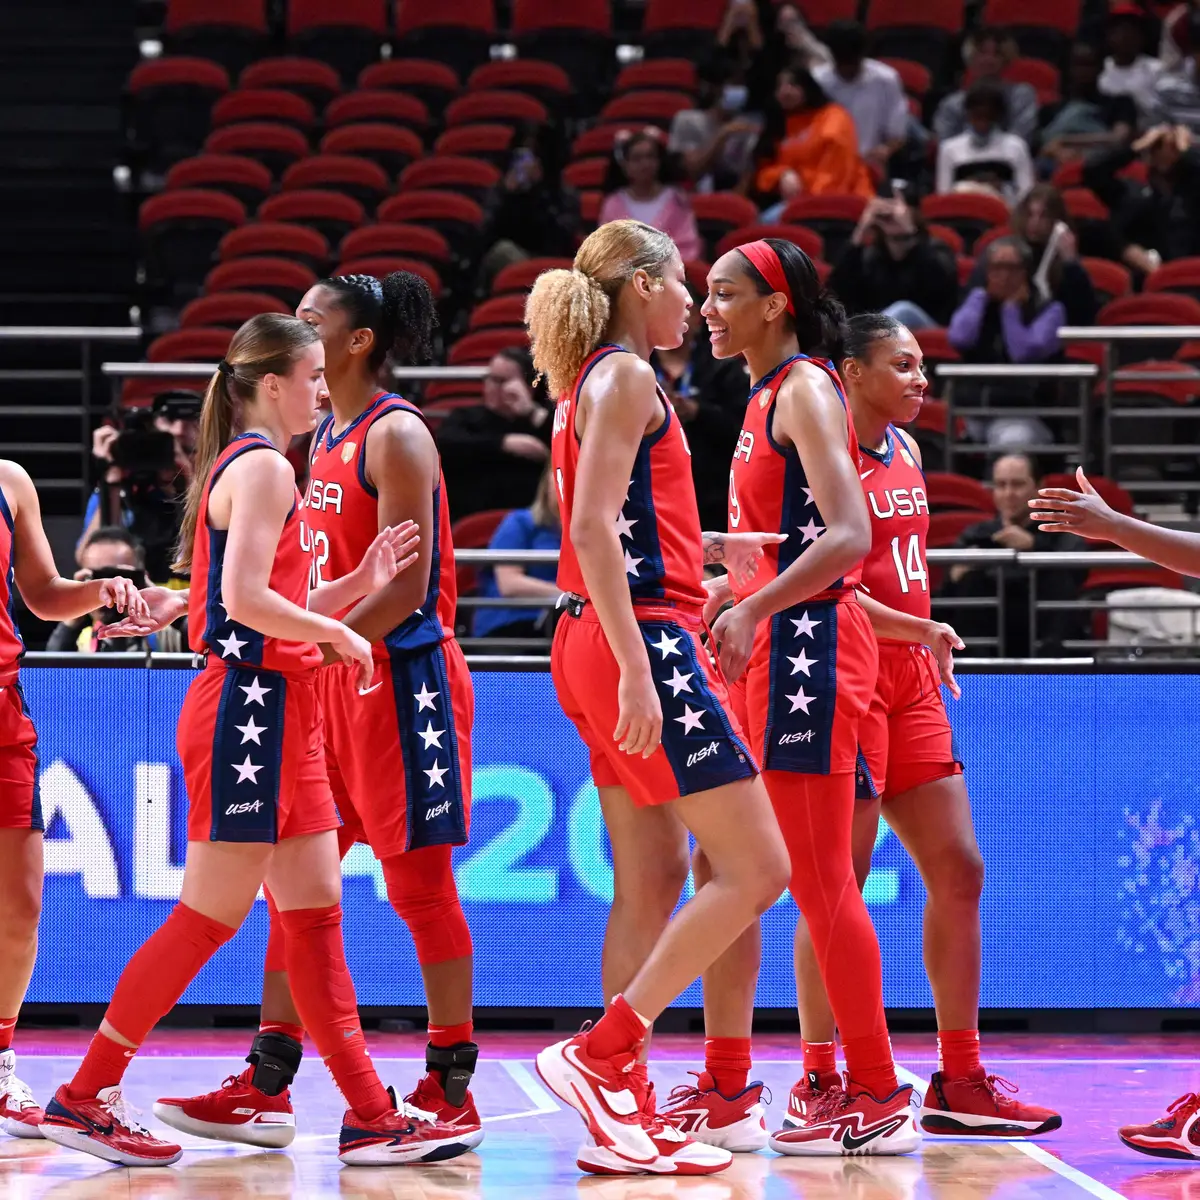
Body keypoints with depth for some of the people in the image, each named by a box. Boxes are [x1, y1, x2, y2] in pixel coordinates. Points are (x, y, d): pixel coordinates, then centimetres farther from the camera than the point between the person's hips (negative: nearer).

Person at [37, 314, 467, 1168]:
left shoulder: (251, 465, 19)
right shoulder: (263, 465, -10)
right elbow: (245, 599, -22)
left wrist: (360, 582, 11)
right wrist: (339, 633, -11)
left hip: (278, 713, 10)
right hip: (248, 707, -10)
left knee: (316, 912, 6)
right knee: (211, 917, -6)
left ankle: (370, 1117, 5)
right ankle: (83, 1098, 0)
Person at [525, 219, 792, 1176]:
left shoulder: (595, 382, 19)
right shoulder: (626, 376, -9)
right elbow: (593, 527, -19)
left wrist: (706, 547, 24)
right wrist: (636, 668, -24)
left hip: (605, 649, 10)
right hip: (642, 638, -10)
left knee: (653, 883, 9)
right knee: (756, 868, -8)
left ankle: (628, 1119, 9)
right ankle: (600, 1054, -12)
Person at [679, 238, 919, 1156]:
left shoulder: (804, 388, -10)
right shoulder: (767, 398, 18)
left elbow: (848, 536, -21)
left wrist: (753, 609, -28)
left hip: (807, 647, -10)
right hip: (767, 656, 10)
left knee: (819, 881, -7)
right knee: (724, 873, 10)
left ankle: (879, 1098, -2)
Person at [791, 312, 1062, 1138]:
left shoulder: (906, 451, 15)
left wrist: (934, 656, 18)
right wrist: (920, 629, -19)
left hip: (910, 681, 9)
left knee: (959, 871, 6)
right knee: (840, 885, -5)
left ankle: (960, 1082, 12)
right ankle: (819, 1083, 3)